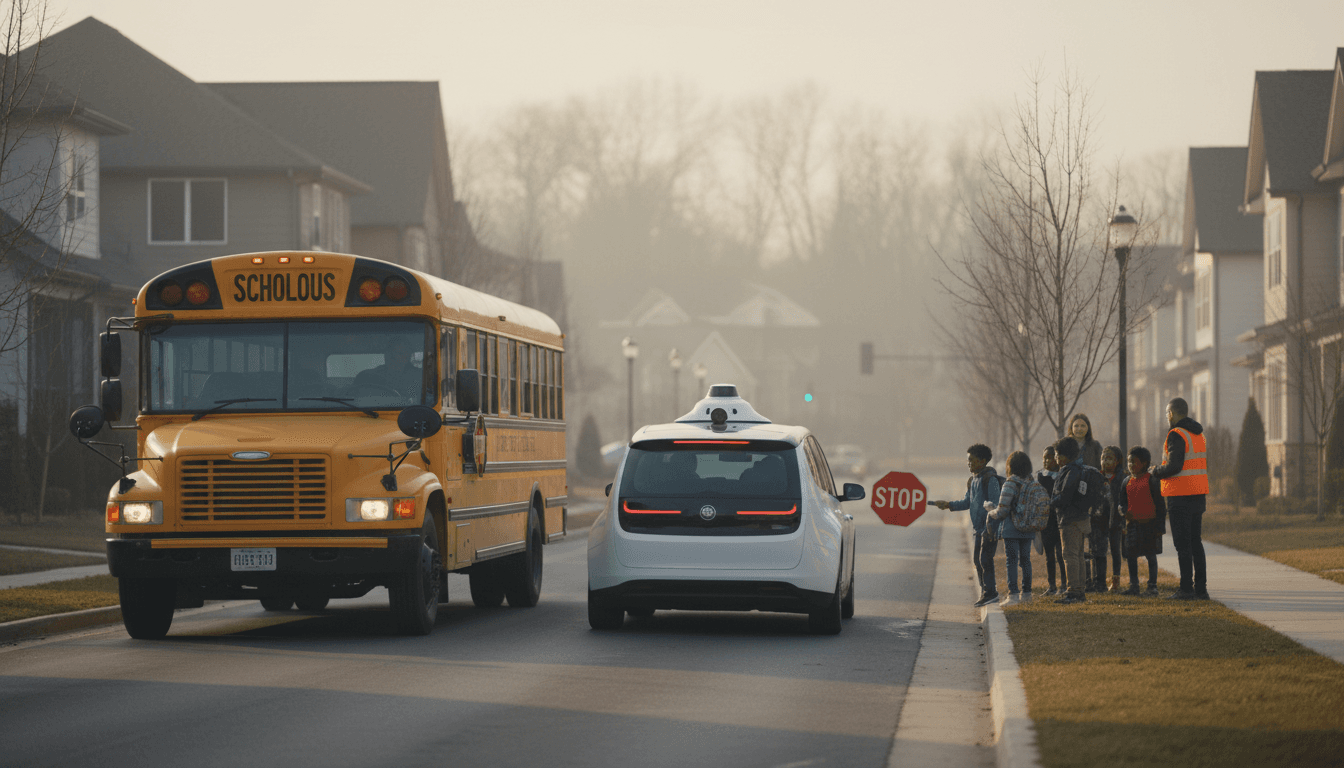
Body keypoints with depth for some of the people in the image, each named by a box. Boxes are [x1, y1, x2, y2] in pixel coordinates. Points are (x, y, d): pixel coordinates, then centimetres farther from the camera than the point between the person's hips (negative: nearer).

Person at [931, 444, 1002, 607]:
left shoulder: (990, 479, -13)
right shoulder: (972, 481, 15)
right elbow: (967, 502, 20)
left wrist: (990, 527, -20)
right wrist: (948, 504, 8)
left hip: (990, 527, -9)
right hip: (979, 528, 9)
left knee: (985, 559, -11)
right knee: (977, 559, 10)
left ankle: (990, 591, -5)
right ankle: (986, 592, 17)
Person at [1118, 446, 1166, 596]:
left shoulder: (1151, 481, -5)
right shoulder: (1127, 482, 11)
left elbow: (1160, 504, -5)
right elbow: (1121, 501, 14)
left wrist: (1160, 526, -10)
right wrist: (1123, 511, -11)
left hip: (1149, 523, -5)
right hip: (1132, 523, 5)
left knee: (1151, 555, 1)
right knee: (1131, 555, 5)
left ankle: (1152, 585, 8)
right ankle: (1133, 586, 13)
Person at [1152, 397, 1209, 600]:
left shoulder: (1176, 435, -13)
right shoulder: (1198, 434, 15)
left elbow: (1174, 466, -22)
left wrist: (1156, 472, -2)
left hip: (1180, 495, -8)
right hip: (1198, 493, 8)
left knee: (1182, 543, -6)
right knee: (1196, 542, 11)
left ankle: (1186, 589, -8)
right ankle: (1201, 588, 11)